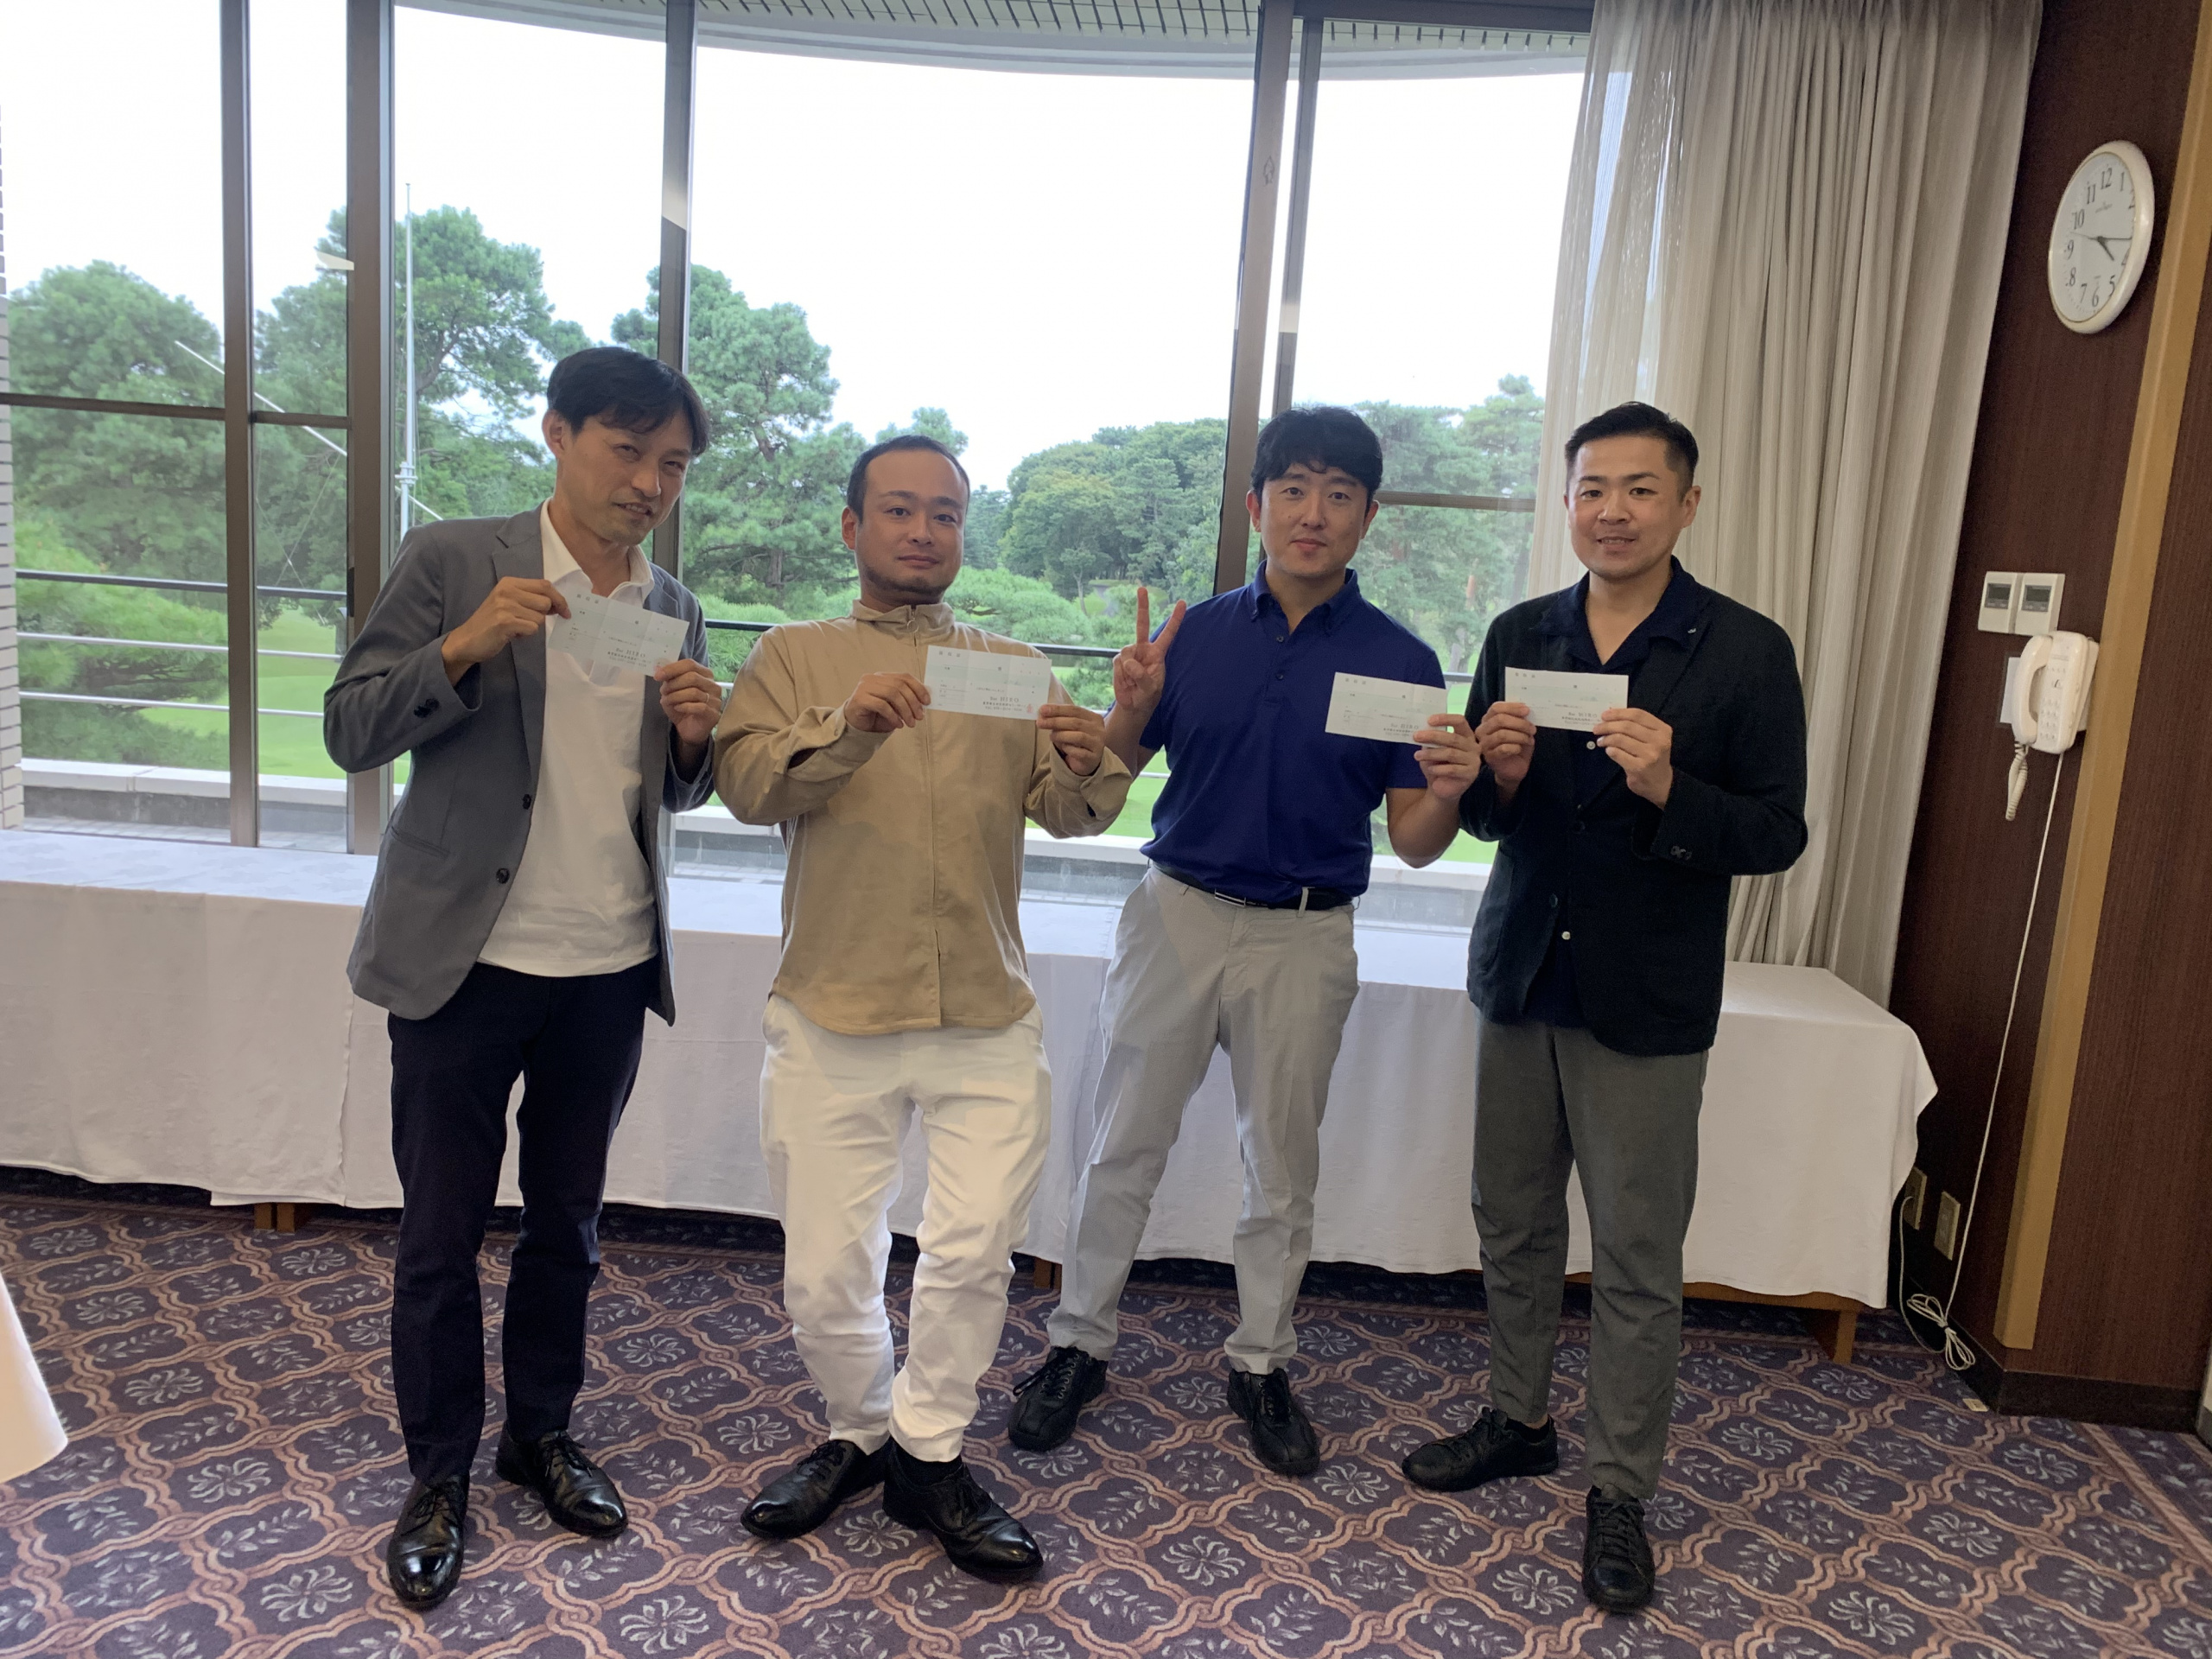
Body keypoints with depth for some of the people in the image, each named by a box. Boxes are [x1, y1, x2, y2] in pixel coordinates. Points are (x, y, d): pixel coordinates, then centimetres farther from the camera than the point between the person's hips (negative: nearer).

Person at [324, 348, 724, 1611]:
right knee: (441, 1235, 9)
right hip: (467, 961, -3)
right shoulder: (453, 562, -5)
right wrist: (465, 644, -23)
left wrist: (694, 735, -9)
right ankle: (440, 1478, 28)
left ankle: (543, 1433, 36)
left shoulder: (674, 608, 7)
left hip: (611, 969, 4)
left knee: (568, 1221, 17)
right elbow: (352, 731, -7)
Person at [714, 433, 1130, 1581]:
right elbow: (745, 782, -10)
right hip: (833, 1018, -1)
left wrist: (1087, 768, -22)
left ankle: (927, 1456, 25)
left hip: (987, 1022, 1)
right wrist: (846, 730, -28)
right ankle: (861, 1433, 34)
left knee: (972, 1253, 1)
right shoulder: (795, 656, 7)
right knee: (824, 1271, 7)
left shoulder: (1013, 670, 12)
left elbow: (1068, 813, 1)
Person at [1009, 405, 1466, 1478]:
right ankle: (1078, 1343, 28)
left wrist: (1451, 787, -24)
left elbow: (1414, 842, -3)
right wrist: (1129, 711, -18)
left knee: (1282, 1166, 13)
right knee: (1123, 1146, 9)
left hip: (1305, 938, 0)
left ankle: (1261, 1364, 32)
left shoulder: (1400, 663, -3)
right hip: (1178, 910, 1)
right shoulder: (1193, 634, 0)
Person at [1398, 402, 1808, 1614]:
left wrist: (1667, 789, -25)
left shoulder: (1746, 651, -6)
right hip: (1519, 978, 4)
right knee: (1513, 1225, 16)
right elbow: (1478, 815, 10)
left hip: (1646, 1007, -4)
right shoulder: (1519, 637, 6)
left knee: (1637, 1264, 4)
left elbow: (1777, 833, -7)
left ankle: (1621, 1493, 21)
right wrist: (1498, 776, -13)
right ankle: (1519, 1422, 35)